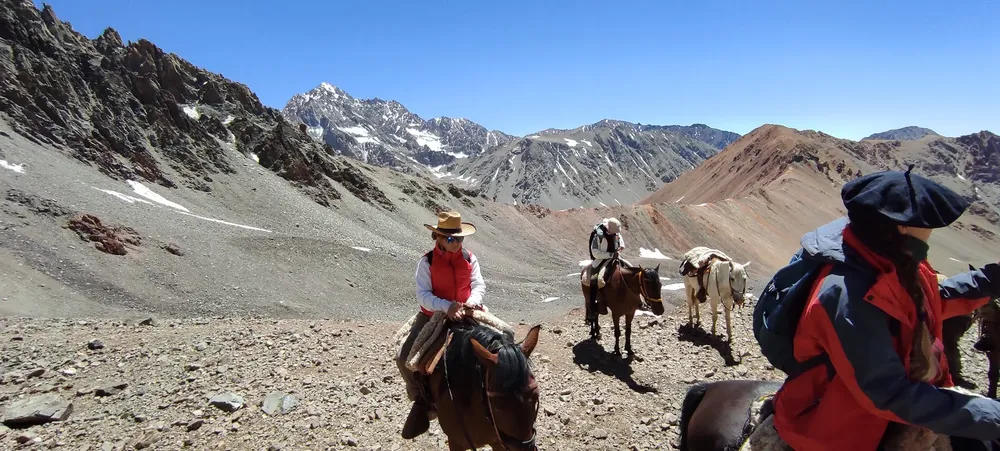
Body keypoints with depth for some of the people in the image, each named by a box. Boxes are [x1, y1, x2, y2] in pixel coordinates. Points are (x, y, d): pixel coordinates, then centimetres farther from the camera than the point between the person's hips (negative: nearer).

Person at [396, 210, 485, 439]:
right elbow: (423, 295, -17)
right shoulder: (427, 261, -10)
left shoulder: (469, 258, 0)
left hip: (466, 314, 2)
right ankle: (422, 399, 9)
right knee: (404, 358, -17)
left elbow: (479, 284, -5)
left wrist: (473, 300, -28)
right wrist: (446, 306, -33)